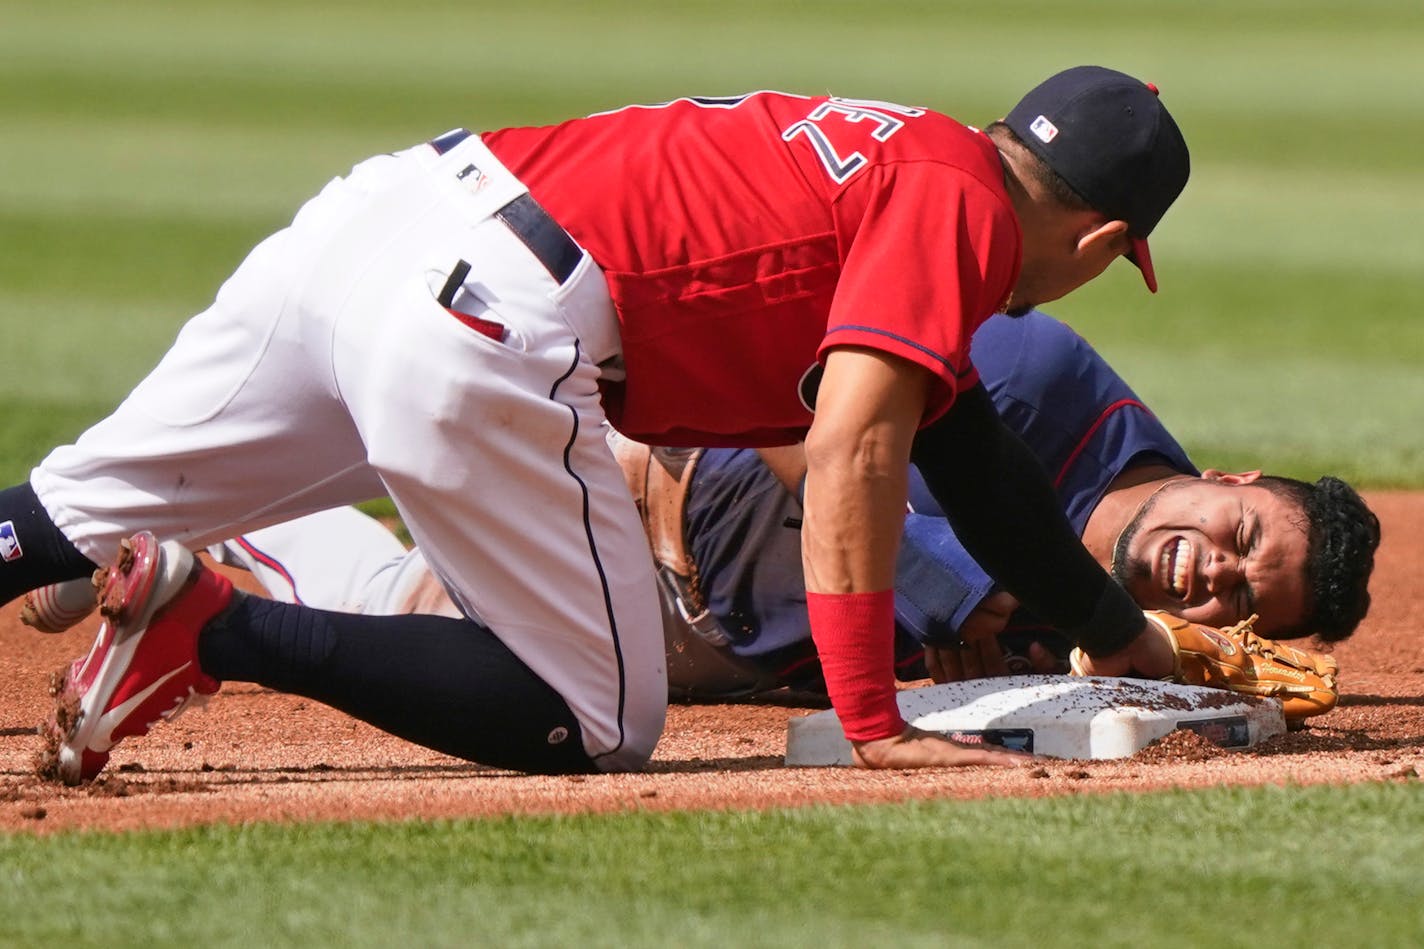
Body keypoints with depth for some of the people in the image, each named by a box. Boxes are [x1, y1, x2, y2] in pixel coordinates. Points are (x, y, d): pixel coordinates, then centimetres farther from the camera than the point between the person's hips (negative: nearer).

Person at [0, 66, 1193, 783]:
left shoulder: (903, 152, 26)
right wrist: (873, 728, -12)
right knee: (600, 726, 4)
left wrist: (1126, 639, 43)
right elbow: (852, 449, -14)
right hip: (481, 324, -9)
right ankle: (221, 629, -9)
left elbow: (962, 440, 35)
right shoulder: (963, 208, -1)